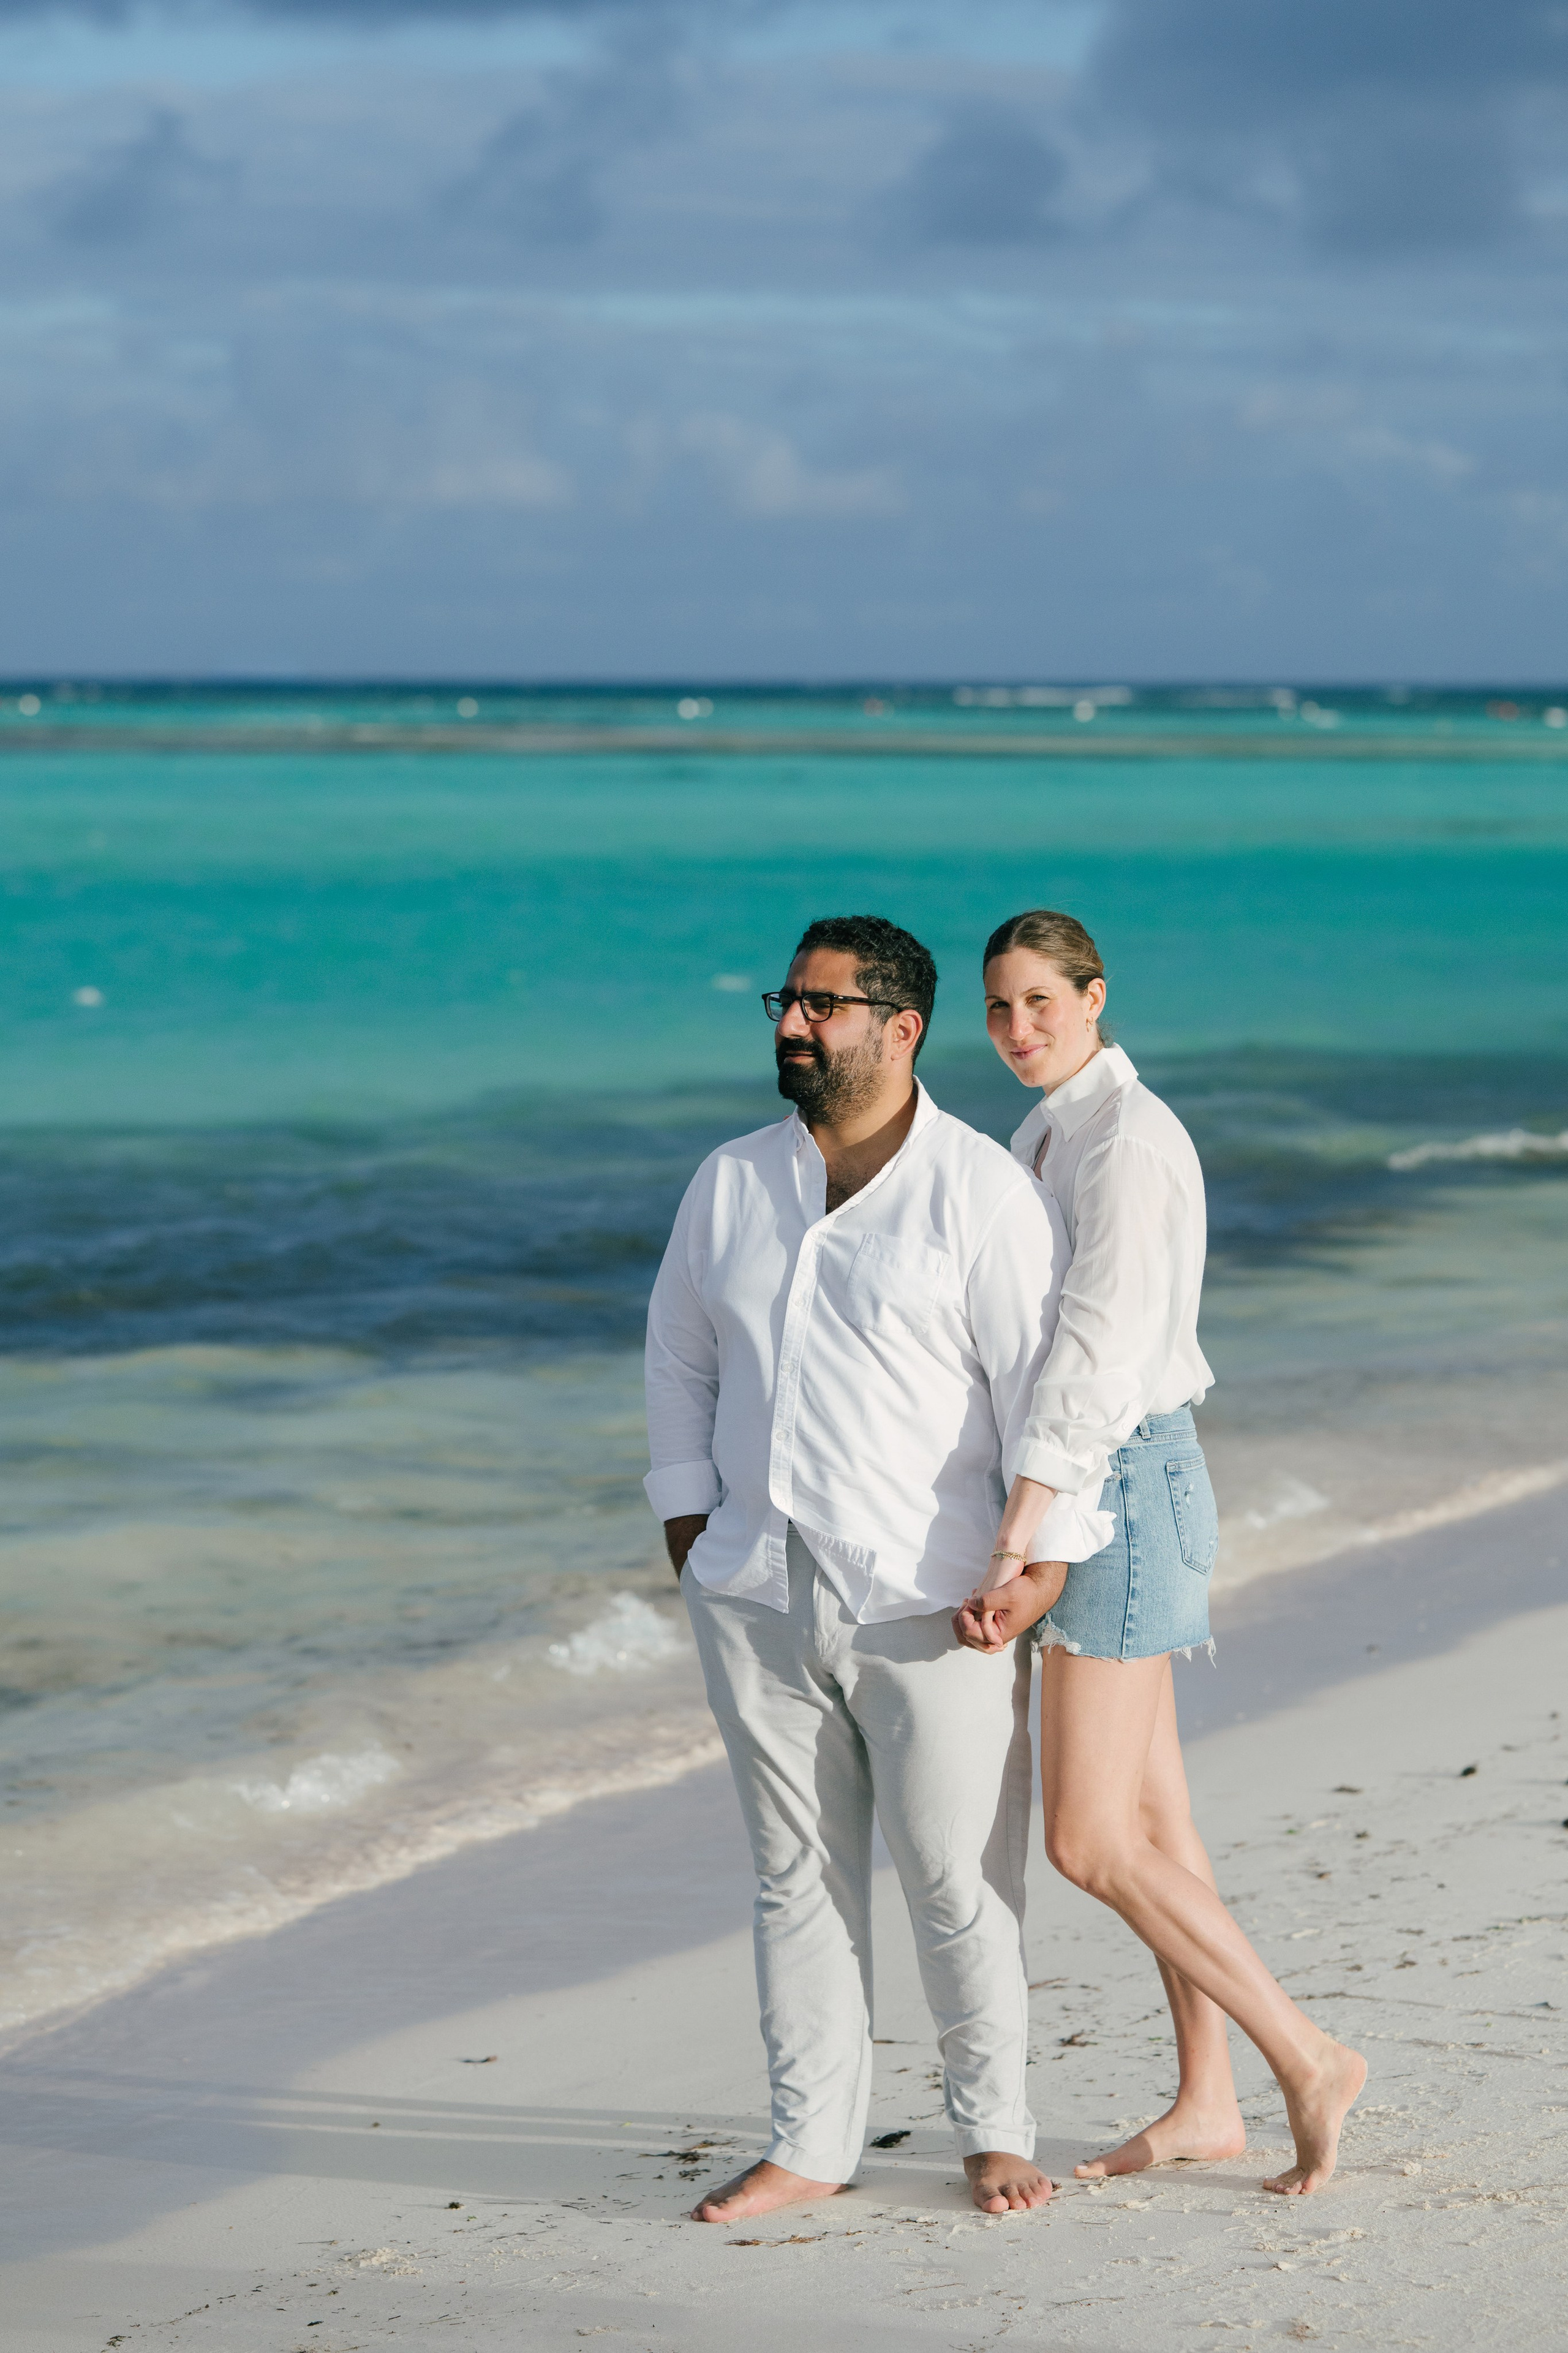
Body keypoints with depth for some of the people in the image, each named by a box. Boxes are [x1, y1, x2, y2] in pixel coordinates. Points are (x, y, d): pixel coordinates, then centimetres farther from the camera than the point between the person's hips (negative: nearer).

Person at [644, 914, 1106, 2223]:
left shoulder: (983, 1194, -6)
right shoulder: (730, 1185, 9)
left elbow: (1045, 1381, -6)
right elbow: (681, 1359, 20)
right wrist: (688, 1517, 11)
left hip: (930, 1605, -4)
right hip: (758, 1604, 4)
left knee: (959, 1882, 0)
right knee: (798, 1877, 8)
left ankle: (994, 2130, 17)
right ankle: (811, 2145, 16)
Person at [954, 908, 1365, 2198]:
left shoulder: (1131, 1139, -19)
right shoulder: (1049, 1135, 12)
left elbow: (1095, 1355, -28)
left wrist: (1016, 1550, -33)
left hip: (1120, 1488, -10)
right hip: (1083, 1493, 10)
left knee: (1091, 1842, -9)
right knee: (1151, 1820, 13)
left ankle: (1309, 2058, -2)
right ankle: (1205, 2104, 21)